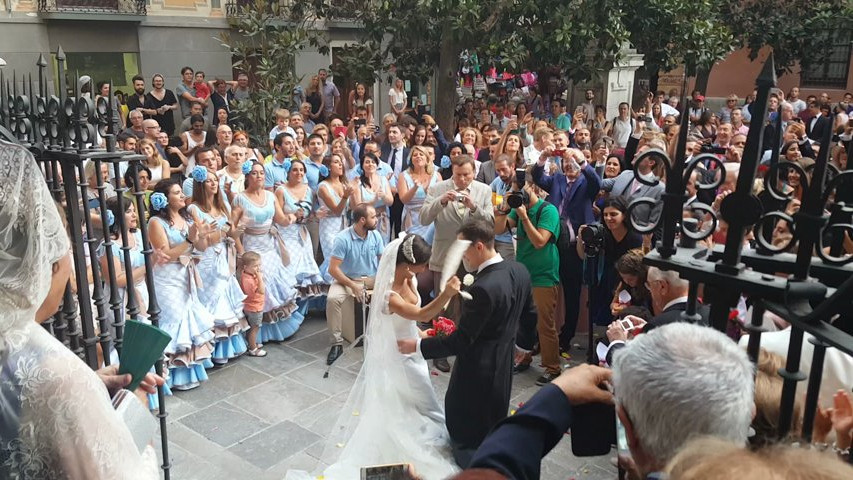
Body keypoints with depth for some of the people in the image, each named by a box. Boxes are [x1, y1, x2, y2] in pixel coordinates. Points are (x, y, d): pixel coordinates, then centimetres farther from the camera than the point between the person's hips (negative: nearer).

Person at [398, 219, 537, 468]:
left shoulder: (483, 288, -33)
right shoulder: (520, 271, -7)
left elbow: (460, 341, -27)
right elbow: (529, 315, 8)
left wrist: (417, 345, -17)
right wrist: (523, 341, 27)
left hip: (478, 370, -9)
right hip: (504, 362, 9)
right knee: (492, 423, 28)